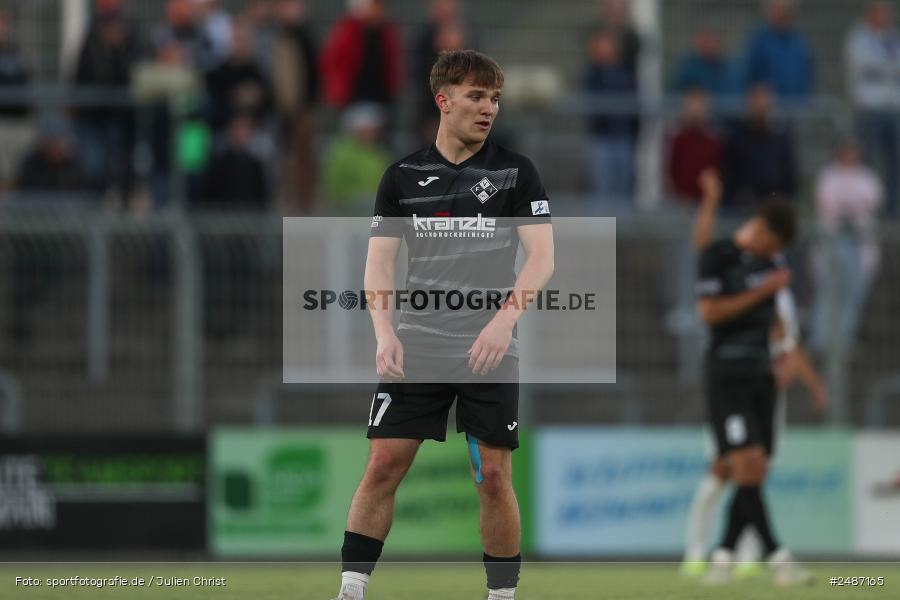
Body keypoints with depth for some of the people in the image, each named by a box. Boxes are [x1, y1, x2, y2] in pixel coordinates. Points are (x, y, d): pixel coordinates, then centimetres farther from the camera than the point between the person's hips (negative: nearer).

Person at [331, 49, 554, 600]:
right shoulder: (403, 176, 6)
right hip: (416, 346, 1)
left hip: (490, 348, -1)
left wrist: (505, 318, -21)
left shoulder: (516, 172, 1)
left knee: (495, 478, -2)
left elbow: (542, 257, -6)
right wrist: (385, 333, -11)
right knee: (383, 467, -4)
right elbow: (380, 261, 5)